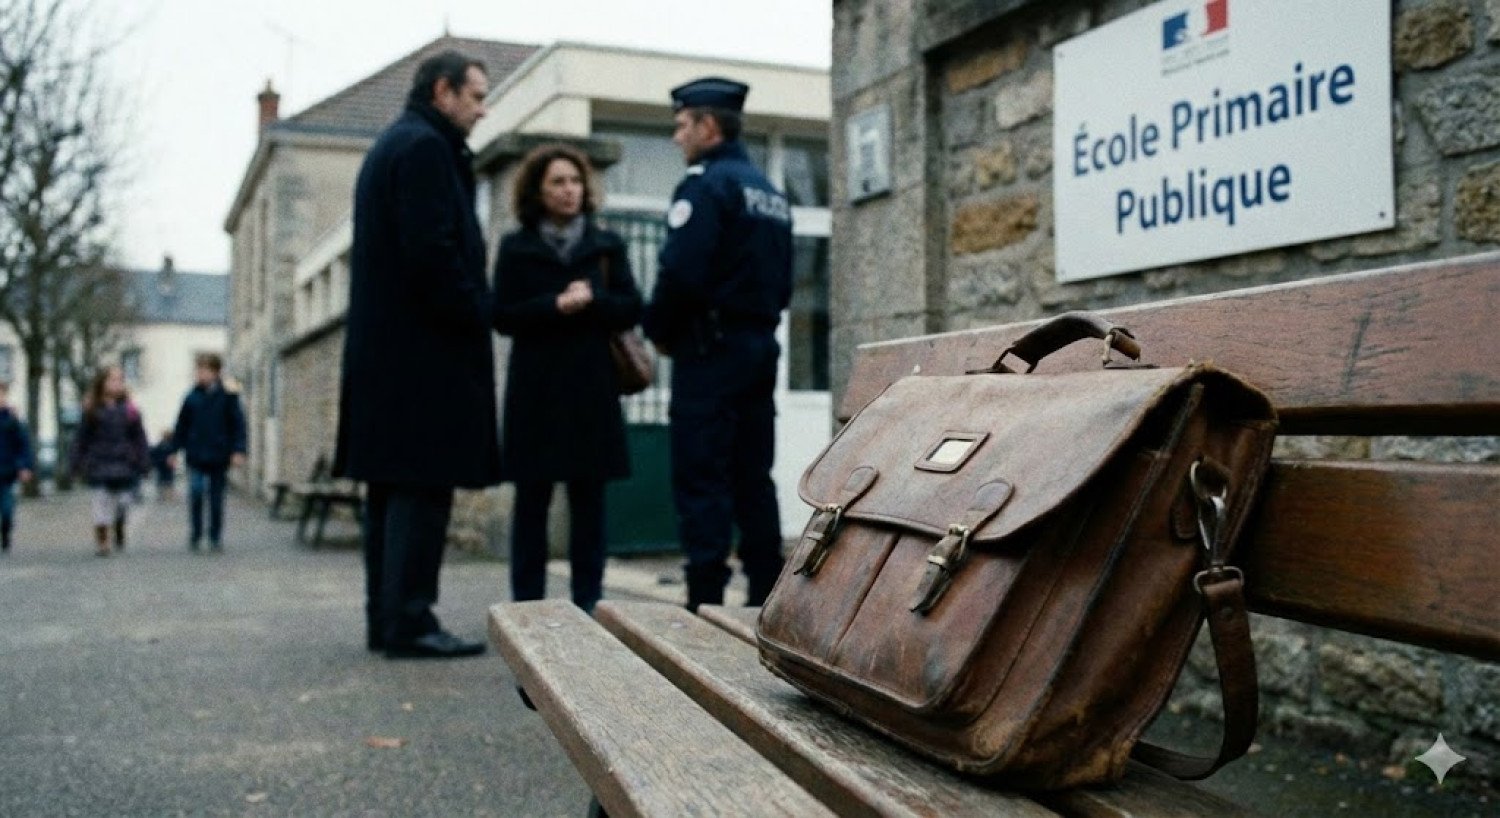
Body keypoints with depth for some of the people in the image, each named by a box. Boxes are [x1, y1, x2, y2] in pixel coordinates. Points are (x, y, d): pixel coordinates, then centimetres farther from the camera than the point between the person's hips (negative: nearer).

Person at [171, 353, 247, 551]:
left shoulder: (228, 397, -3)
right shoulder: (192, 398, 2)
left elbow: (238, 424, -3)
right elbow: (182, 426, 9)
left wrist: (238, 450, -11)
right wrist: (175, 449, 8)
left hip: (219, 456, -1)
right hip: (196, 455, 1)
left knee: (216, 499, 7)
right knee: (195, 494, -9)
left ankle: (216, 538, 17)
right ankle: (194, 536, 3)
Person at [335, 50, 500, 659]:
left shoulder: (387, 146, 23)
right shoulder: (426, 147, -9)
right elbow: (431, 251, -19)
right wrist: (476, 315, -9)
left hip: (381, 348, 10)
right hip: (425, 350, -10)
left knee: (392, 488, 10)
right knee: (423, 488, -8)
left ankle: (385, 618, 15)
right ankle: (409, 623, -6)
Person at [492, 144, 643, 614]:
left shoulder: (606, 246, 11)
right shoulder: (516, 248, 6)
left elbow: (630, 309, 4)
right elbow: (504, 316, -2)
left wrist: (591, 300, -14)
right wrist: (555, 306, -17)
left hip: (592, 388, 2)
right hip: (535, 390, -1)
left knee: (589, 499, 4)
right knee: (532, 500, 2)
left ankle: (588, 603, 11)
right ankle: (527, 605, 9)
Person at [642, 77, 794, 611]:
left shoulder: (706, 183, -9)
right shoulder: (770, 193, 18)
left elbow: (681, 272, -19)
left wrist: (660, 331, -5)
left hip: (711, 347, -8)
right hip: (760, 344, 9)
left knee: (700, 479, -6)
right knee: (753, 478, 10)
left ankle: (706, 602, -7)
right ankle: (766, 599, 12)